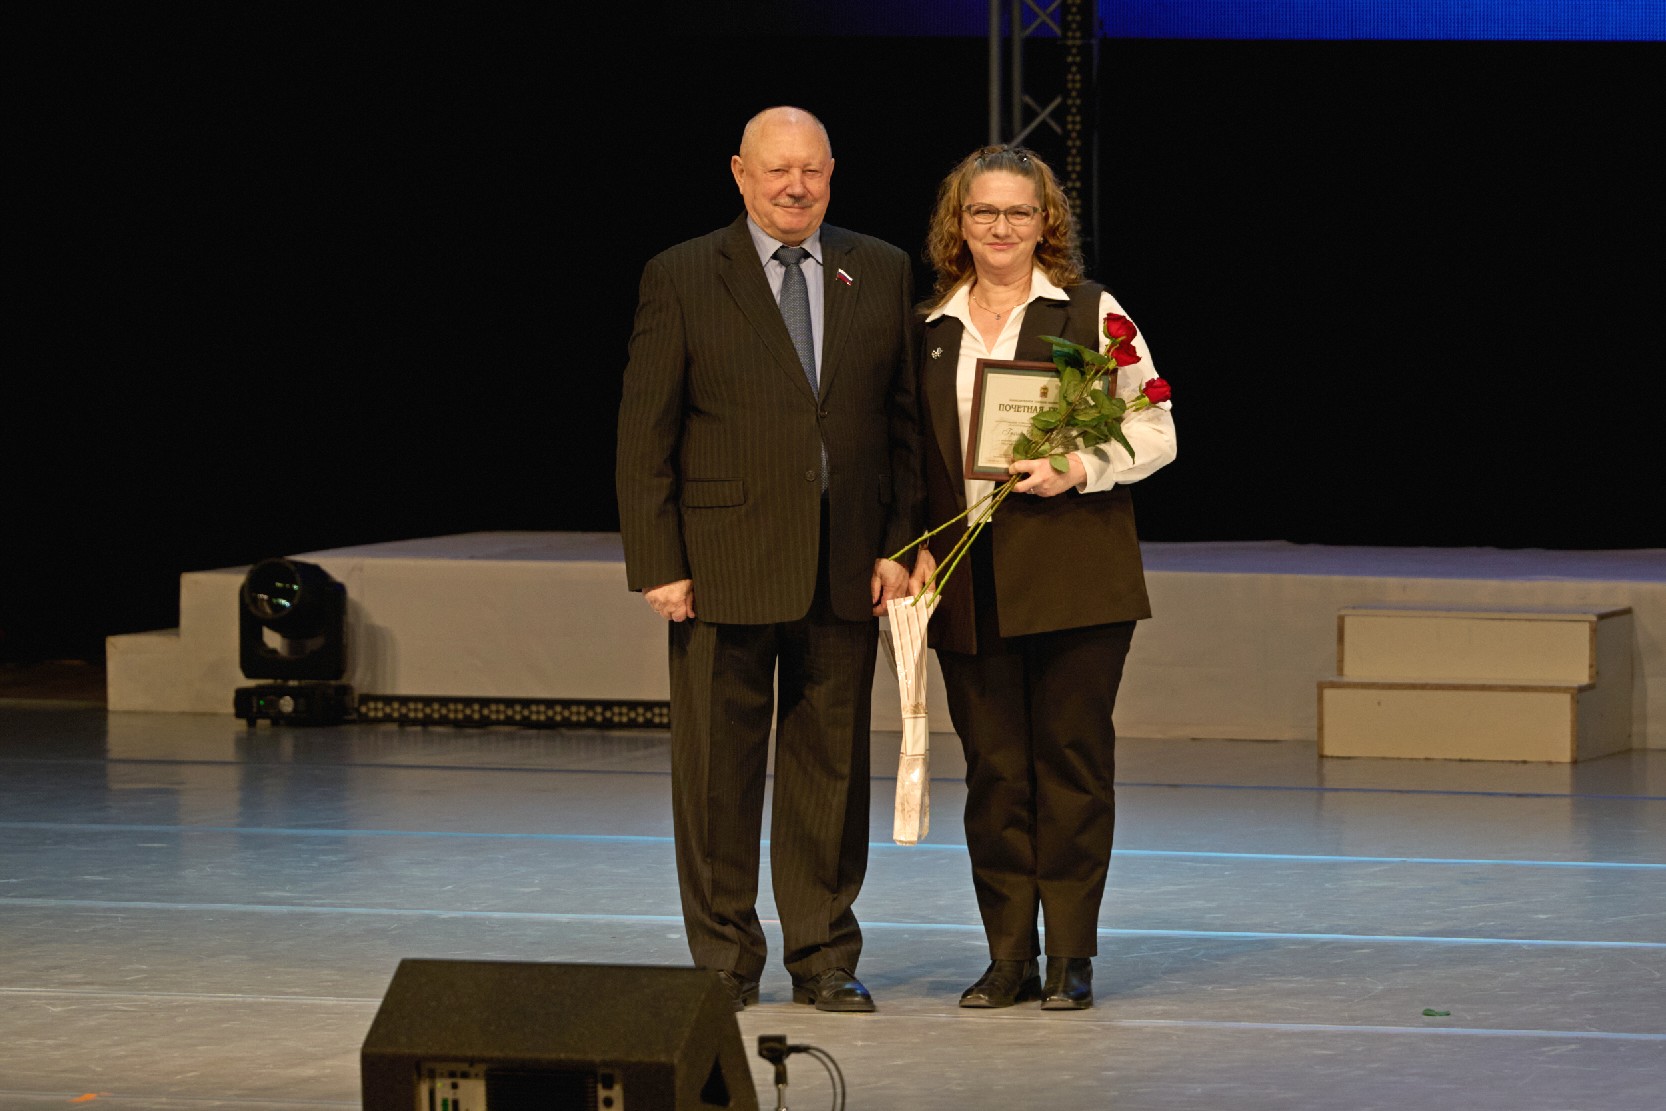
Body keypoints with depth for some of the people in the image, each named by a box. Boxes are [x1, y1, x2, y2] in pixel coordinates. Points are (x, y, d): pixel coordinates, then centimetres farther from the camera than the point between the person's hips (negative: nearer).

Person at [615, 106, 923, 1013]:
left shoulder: (880, 274, 8)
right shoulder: (680, 279, 0)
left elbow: (906, 421, 9)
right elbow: (644, 436, -2)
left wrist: (900, 545, 1)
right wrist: (657, 563, -8)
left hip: (845, 567, 2)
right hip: (723, 565, -2)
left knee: (831, 766, 7)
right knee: (717, 768, 2)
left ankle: (824, 959, 16)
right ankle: (724, 960, 12)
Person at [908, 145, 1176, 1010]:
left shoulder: (1091, 313, 3)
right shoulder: (930, 329, 13)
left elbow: (1155, 432, 2)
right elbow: (917, 457, 17)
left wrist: (1079, 469, -13)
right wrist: (917, 548, 4)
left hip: (1072, 574, -3)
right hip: (968, 579, 3)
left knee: (1071, 759, -2)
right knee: (992, 767, 3)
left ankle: (1071, 958, 3)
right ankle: (1008, 957, 9)